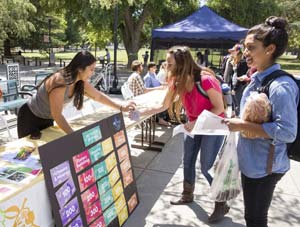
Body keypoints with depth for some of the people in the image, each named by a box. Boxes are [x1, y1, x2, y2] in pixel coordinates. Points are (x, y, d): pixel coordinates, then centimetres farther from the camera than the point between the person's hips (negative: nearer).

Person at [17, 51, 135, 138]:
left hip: (47, 119, 7)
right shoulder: (59, 82, -36)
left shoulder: (81, 82, -12)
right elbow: (57, 115, -32)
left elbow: (99, 96, 2)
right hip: (30, 117, -7)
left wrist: (120, 107, -1)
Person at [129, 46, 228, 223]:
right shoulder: (177, 81, -8)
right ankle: (188, 195, 36)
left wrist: (197, 122, -27)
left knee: (207, 167, -5)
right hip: (194, 125, 7)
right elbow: (163, 106, 0)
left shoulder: (206, 80, -30)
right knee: (188, 161, 14)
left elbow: (219, 108, -22)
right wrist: (141, 112, -7)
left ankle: (222, 205, 17)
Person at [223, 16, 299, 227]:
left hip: (264, 166, -8)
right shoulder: (257, 80, 4)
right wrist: (237, 122, 3)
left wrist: (242, 125, -26)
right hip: (252, 160, 8)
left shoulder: (280, 86, -24)